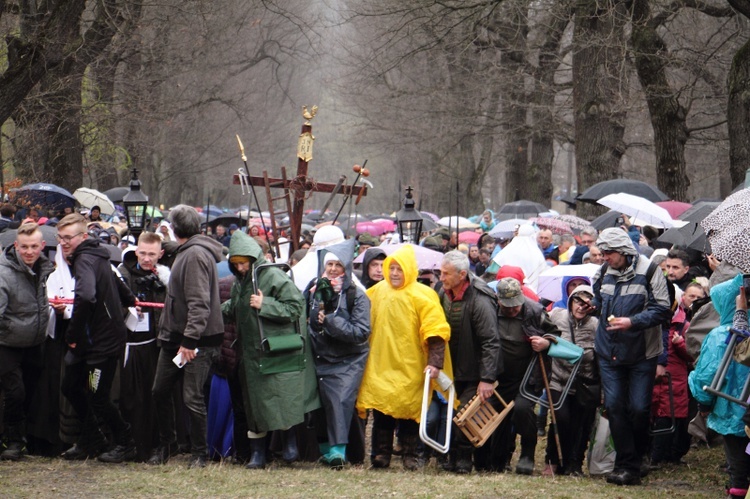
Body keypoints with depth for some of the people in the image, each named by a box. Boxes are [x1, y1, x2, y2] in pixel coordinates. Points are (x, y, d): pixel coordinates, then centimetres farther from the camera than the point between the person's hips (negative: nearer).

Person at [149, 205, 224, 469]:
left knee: (193, 397, -6)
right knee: (160, 391, 13)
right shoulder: (186, 252, 15)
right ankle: (165, 444, 27)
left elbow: (199, 303, -22)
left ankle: (199, 454, 4)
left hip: (196, 341, -10)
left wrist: (190, 340, -25)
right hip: (175, 336, 10)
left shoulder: (196, 255, -16)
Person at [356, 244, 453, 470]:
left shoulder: (422, 295, -7)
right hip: (381, 365, 4)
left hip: (410, 367, -4)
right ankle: (381, 454, 10)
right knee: (381, 410, 2)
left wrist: (435, 362, -20)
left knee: (408, 411, 2)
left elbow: (436, 332, -12)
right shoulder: (377, 291, 7)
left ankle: (409, 455, 11)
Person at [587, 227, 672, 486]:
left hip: (641, 355, -5)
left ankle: (633, 463, 13)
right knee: (614, 406, -2)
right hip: (609, 353, 5)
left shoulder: (648, 272, -11)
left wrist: (632, 322, -21)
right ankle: (627, 463, 3)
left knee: (639, 409, -3)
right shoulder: (604, 273, 8)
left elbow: (662, 310, -13)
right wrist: (593, 305, 7)